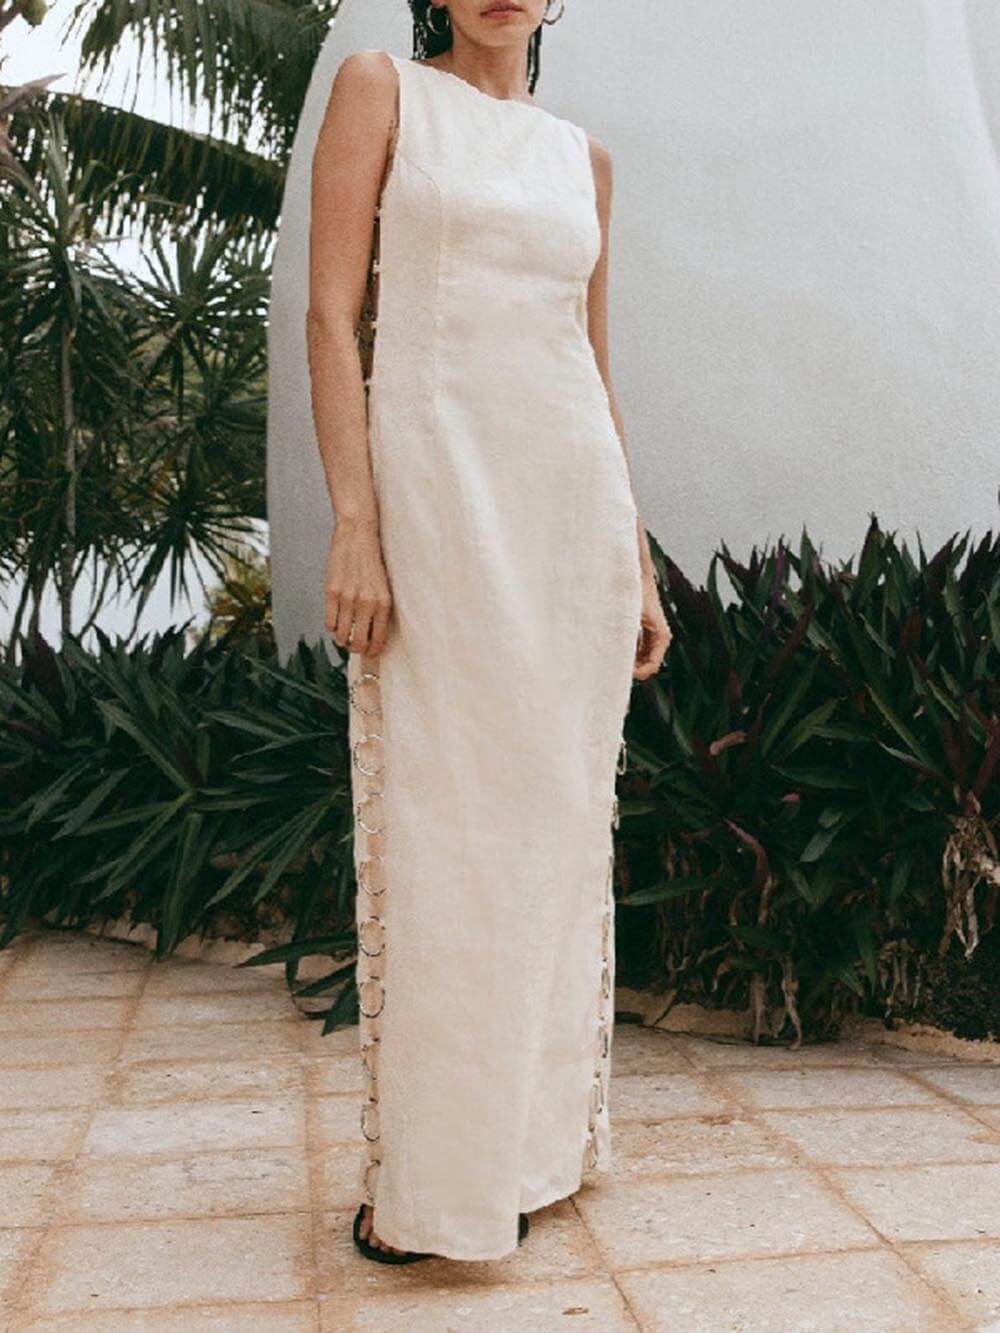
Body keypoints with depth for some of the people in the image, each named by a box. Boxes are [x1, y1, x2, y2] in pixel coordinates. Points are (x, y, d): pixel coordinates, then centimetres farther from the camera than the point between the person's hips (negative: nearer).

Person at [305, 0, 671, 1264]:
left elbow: (595, 365, 18)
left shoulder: (583, 154, 19)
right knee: (438, 815, -4)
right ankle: (424, 1179, 8)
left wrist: (639, 564, 13)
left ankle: (533, 1142, 22)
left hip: (576, 498, 5)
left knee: (557, 815, 7)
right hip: (438, 484, -5)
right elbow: (332, 314, -3)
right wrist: (354, 525, -15)